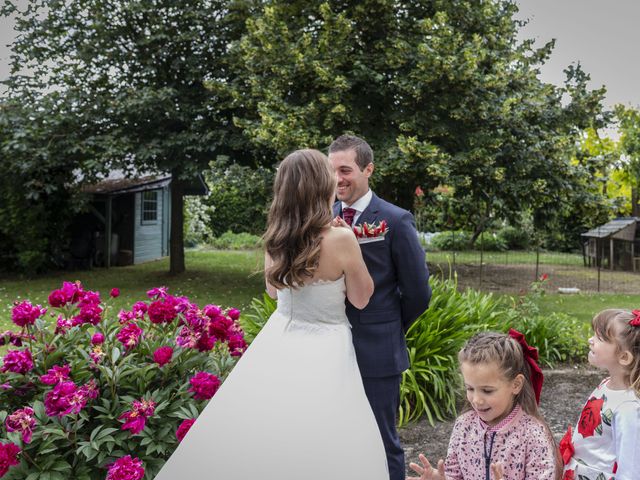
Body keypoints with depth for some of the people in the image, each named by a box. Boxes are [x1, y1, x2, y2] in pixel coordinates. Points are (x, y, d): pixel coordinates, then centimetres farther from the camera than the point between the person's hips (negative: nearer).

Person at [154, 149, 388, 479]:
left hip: (279, 343, 5)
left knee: (260, 440, 17)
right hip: (323, 352, -5)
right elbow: (361, 298, -4)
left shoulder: (275, 239, -2)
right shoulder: (341, 238, -18)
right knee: (317, 451, 7)